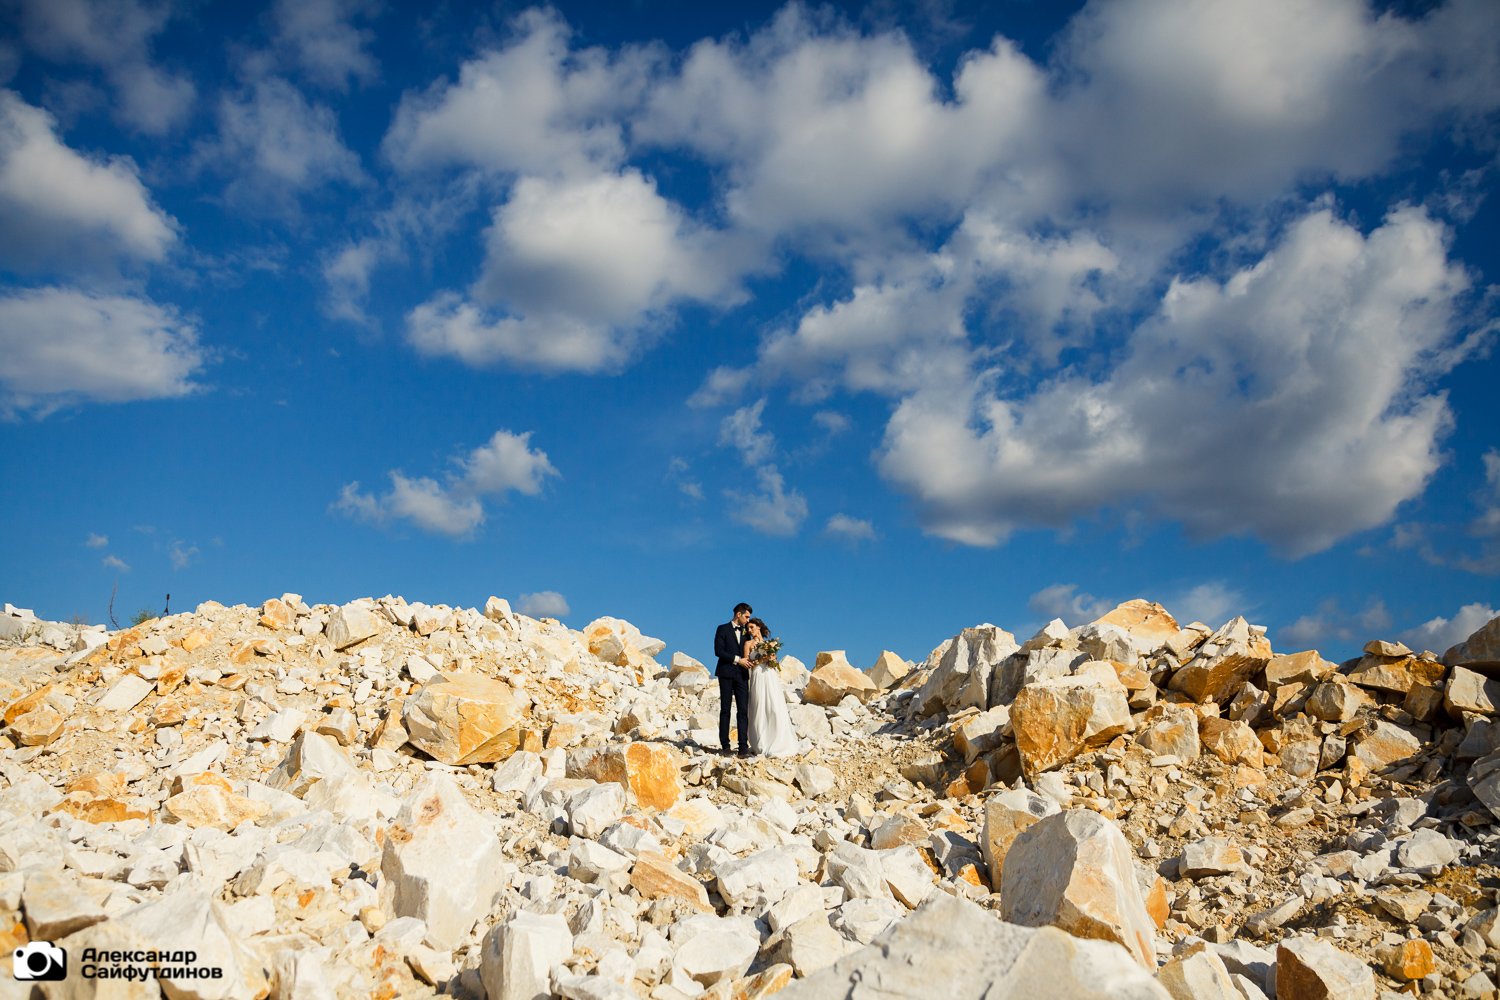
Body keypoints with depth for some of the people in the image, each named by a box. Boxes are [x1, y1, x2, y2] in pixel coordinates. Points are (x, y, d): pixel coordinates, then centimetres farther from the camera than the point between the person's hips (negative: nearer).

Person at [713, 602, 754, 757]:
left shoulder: (745, 632, 16)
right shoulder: (723, 629, 2)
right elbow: (718, 651, -8)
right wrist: (737, 659, -13)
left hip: (742, 675, 3)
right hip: (726, 674, -3)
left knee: (743, 710, -6)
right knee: (725, 710, 2)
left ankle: (743, 746, -8)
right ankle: (725, 745, 8)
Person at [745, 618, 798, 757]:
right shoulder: (749, 643, 8)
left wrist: (773, 660, 0)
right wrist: (761, 660, -12)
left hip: (772, 678, 3)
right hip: (759, 678, -3)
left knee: (776, 710, -6)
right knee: (761, 710, -6)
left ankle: (777, 745, -2)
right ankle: (762, 746, -2)